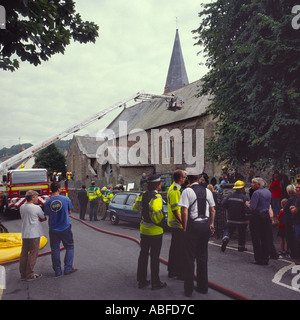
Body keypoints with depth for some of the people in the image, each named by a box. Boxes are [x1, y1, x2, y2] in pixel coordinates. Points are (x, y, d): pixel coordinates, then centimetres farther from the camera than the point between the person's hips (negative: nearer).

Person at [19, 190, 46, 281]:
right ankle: (30, 275, 6)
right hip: (34, 234, -7)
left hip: (24, 234, 7)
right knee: (33, 254, 2)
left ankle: (23, 275, 19)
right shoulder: (36, 208, -13)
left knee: (24, 254, 12)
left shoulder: (22, 207, 7)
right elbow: (44, 218, -3)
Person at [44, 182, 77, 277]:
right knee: (69, 247, 14)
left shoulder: (47, 203, -6)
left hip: (53, 229, 2)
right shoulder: (66, 199, -10)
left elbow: (47, 214, 6)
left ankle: (57, 271, 19)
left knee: (55, 249, 12)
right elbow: (69, 212, 1)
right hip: (65, 228, -2)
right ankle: (68, 268, 14)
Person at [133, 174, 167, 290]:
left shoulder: (142, 195, 2)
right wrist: (160, 222, -16)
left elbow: (135, 207, 13)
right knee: (155, 256, 4)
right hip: (155, 230, -7)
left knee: (143, 254, 15)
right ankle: (155, 283, 15)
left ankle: (141, 280, 25)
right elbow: (156, 212, -33)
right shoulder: (156, 197, -20)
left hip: (143, 229, 7)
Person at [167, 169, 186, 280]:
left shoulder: (172, 188, 12)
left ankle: (172, 271, 28)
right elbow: (175, 210, -23)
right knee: (180, 248, -1)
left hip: (173, 223, 10)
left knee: (174, 247, 17)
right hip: (177, 224, -10)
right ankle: (180, 273, 8)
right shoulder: (175, 191, -20)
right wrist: (183, 223, -22)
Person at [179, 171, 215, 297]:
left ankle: (188, 289, 12)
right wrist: (211, 224, 21)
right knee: (203, 257, 16)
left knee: (189, 258, 5)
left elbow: (184, 212, -14)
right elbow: (212, 210, 10)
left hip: (193, 225, -5)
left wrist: (185, 228, -6)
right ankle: (203, 287, 26)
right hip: (205, 225, 5)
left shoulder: (187, 191, -9)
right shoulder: (207, 191, 5)